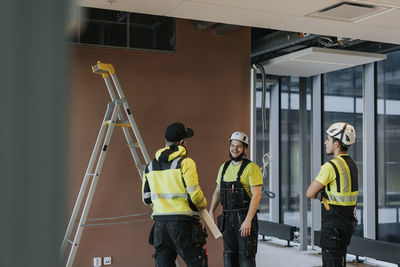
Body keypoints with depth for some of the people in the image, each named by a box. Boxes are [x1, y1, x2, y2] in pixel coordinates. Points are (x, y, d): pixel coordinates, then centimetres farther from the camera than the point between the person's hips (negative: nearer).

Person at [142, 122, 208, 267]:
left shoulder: (150, 166, 10)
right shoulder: (185, 162, -9)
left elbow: (146, 198, 13)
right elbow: (194, 194, -15)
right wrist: (203, 204, 6)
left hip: (160, 223, 6)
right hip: (184, 222, -5)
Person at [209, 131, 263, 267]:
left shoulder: (252, 168, -9)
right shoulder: (224, 167, 13)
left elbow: (256, 195, -16)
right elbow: (217, 191, 21)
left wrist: (248, 220, -23)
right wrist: (211, 212, 11)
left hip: (244, 217, -6)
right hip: (227, 218, 6)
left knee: (246, 256, -4)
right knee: (229, 255, 11)